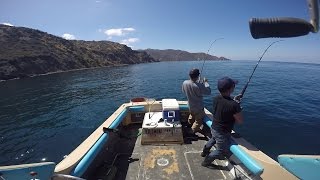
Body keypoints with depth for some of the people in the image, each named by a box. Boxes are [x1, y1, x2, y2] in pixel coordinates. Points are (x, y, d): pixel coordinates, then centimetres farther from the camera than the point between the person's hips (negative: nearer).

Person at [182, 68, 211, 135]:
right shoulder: (199, 86, -32)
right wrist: (205, 82, -7)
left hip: (190, 106, 7)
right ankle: (192, 132, 26)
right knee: (198, 121, 15)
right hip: (198, 108, -6)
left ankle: (191, 127, 54)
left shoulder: (184, 83, -15)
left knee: (192, 117, 32)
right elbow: (208, 92, -17)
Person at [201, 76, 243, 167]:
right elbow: (240, 121, -17)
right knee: (221, 151, 20)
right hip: (223, 133, -7)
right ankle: (207, 161, 32)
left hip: (214, 128, 7)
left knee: (213, 139, 37)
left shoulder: (216, 98, -12)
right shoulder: (234, 105, -33)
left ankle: (205, 151, 57)